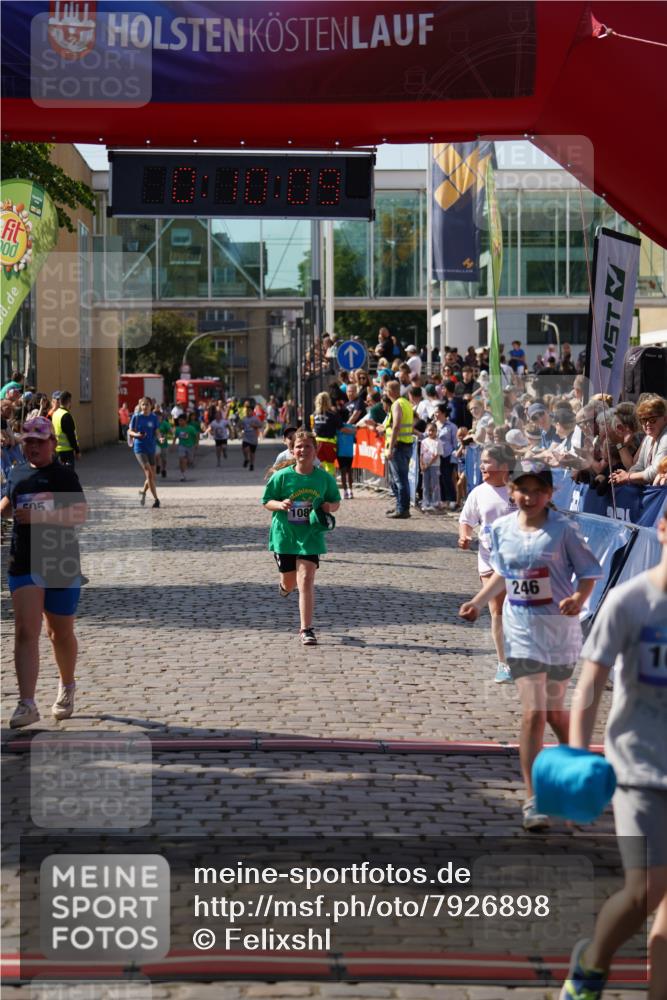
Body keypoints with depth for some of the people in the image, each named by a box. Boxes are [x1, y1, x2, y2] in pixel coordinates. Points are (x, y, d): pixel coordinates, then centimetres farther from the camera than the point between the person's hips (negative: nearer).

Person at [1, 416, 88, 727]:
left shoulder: (64, 475, -5)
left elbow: (80, 514, -17)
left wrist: (40, 516, -26)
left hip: (61, 563, -3)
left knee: (60, 632, 12)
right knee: (25, 632, -11)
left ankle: (67, 687, 38)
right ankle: (27, 704, -16)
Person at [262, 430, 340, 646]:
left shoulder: (325, 478, -3)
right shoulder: (282, 476, -8)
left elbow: (336, 502, 11)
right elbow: (266, 501, -1)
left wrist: (330, 507, -12)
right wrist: (280, 505, -21)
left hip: (310, 537, -1)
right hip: (284, 535, 1)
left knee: (306, 580, -13)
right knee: (290, 582, 15)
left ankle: (306, 629, -9)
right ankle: (285, 585, 55)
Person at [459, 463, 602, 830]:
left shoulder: (562, 529, -9)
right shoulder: (501, 529, 1)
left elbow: (589, 571, -4)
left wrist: (579, 598, -22)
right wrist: (478, 601, 8)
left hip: (560, 628, -1)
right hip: (521, 630, 1)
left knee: (553, 710, 13)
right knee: (533, 714, -8)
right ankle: (532, 800, -4)